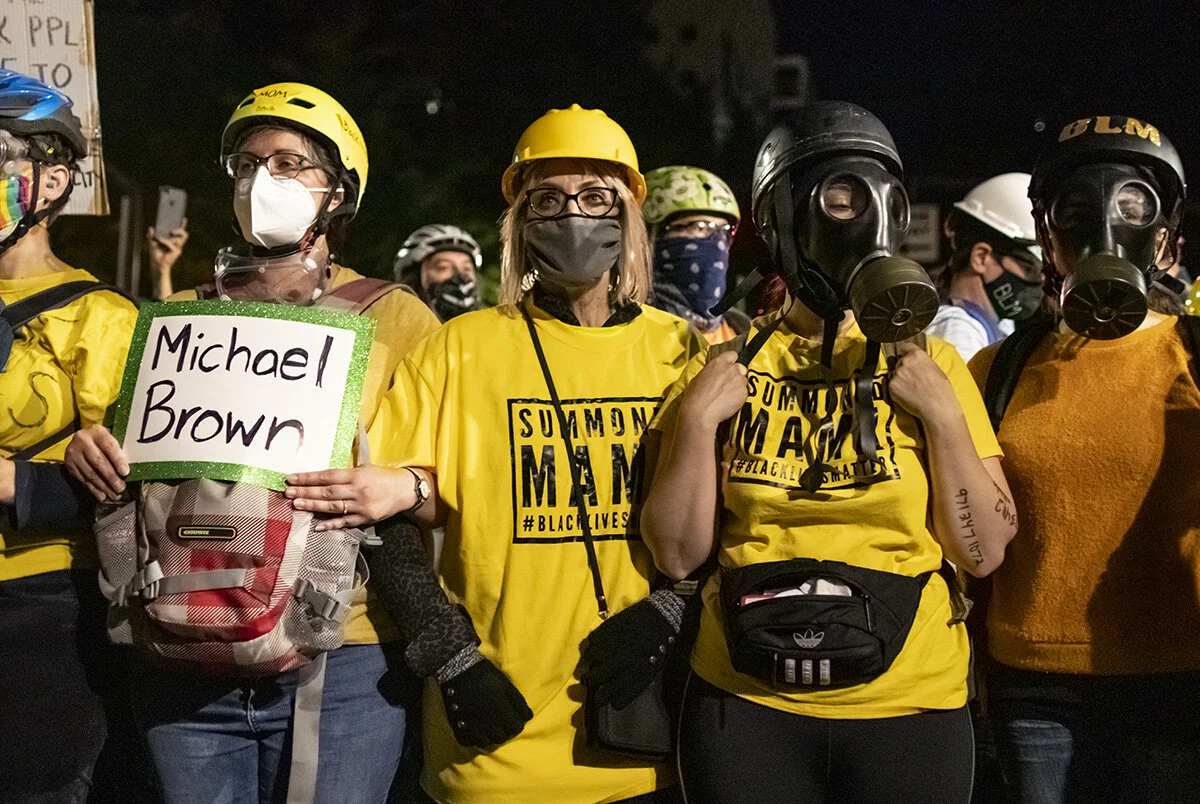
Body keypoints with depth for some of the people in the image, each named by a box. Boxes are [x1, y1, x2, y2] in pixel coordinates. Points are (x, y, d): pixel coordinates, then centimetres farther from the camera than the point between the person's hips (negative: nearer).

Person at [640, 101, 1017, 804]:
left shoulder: (931, 366, 0)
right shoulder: (727, 366, 1)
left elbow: (984, 551, -3)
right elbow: (680, 554, -1)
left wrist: (944, 416, -12)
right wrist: (698, 420, -11)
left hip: (908, 708, 0)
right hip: (747, 702, 0)